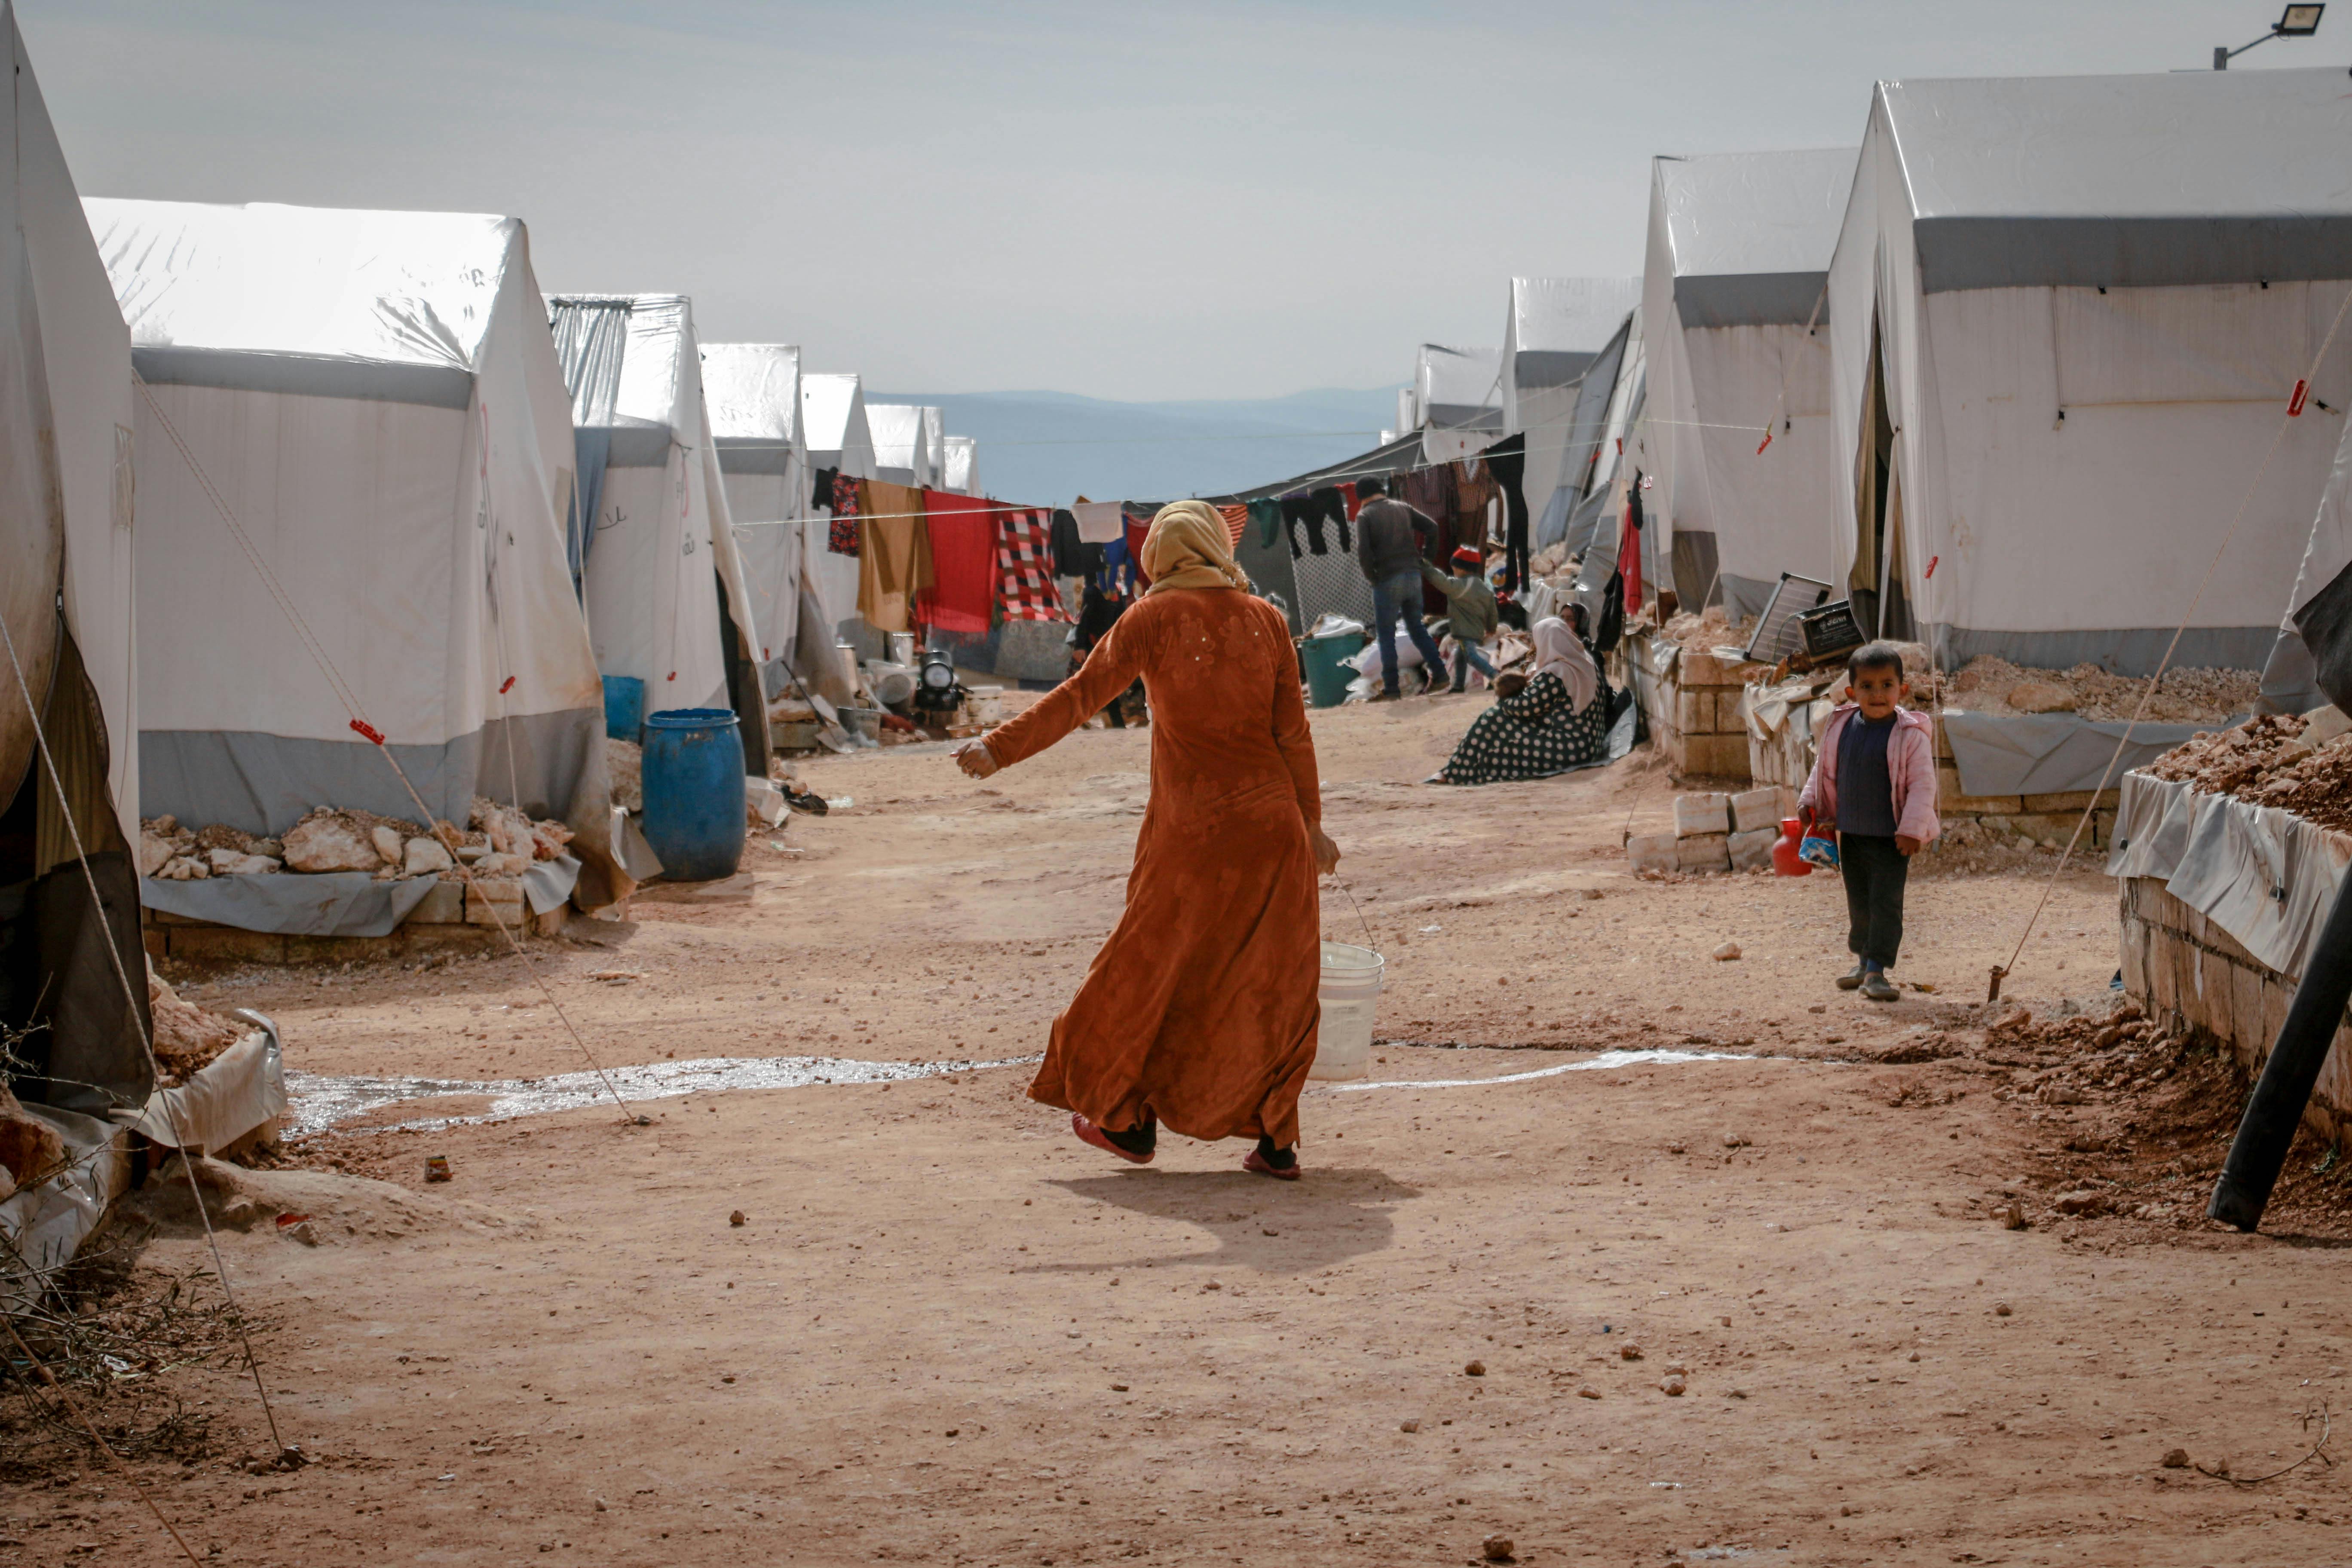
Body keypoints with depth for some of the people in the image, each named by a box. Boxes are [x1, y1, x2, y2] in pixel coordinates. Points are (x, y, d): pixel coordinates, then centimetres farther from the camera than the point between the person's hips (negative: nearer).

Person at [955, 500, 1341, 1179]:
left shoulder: (1156, 617, -4)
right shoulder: (1265, 619, 4)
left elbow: (1082, 694, -8)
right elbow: (1293, 730, 5)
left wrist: (1000, 747, -5)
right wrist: (1311, 821, 13)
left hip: (1191, 829, -3)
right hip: (1270, 822, 3)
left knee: (1154, 968, 12)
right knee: (1272, 979, 10)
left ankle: (1129, 1120, 23)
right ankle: (1276, 1140, 10)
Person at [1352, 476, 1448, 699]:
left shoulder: (1365, 516, -4)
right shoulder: (1402, 508, 10)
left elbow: (1364, 553, -15)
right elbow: (1432, 528, 8)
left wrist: (1372, 578, -2)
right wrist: (1424, 560, 16)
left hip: (1387, 580, -5)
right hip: (1413, 574, 5)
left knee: (1386, 634, 2)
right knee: (1416, 626, 19)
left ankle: (1390, 689, 0)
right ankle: (1438, 672, 13)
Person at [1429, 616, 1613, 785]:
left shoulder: (1554, 675, -19)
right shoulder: (1588, 664, 7)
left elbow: (1525, 707, -12)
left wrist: (1503, 700, 7)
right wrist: (1534, 684, 14)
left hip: (1564, 750, -9)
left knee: (1493, 723, -1)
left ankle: (1454, 773, 11)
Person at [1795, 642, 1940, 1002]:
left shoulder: (1910, 735, -15)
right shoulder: (1841, 726, 0)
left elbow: (1923, 784, -15)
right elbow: (1824, 769, 16)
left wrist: (1912, 829, -19)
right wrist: (1809, 801, 11)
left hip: (1891, 838, -5)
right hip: (1851, 834, 5)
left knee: (1886, 903, -7)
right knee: (1858, 902, 16)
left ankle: (1877, 971, -5)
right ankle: (1864, 962, 31)